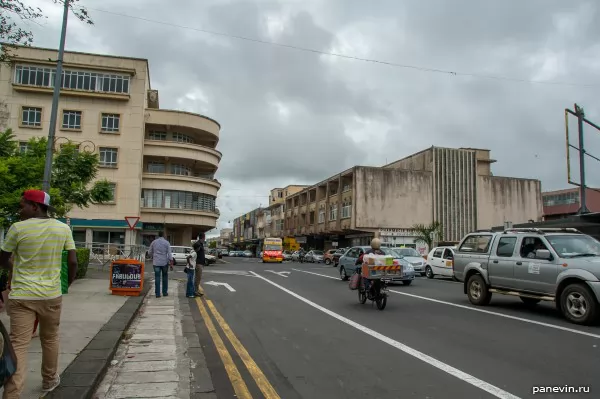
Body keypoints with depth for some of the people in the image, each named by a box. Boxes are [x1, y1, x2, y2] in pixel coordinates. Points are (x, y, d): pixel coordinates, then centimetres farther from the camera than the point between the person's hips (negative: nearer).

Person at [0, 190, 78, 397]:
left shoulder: (18, 228, -7)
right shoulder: (63, 228, -2)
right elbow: (73, 262, -2)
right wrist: (68, 282, 16)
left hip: (21, 296, -2)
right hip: (52, 294, 2)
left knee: (18, 345, -1)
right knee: (50, 339, 19)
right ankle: (49, 380, 34)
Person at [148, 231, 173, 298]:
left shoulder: (154, 242, 3)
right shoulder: (166, 243, -4)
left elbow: (149, 252, 11)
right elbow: (169, 253, -9)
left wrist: (152, 258, 31)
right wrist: (171, 263, -8)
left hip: (156, 262, 1)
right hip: (164, 262, -1)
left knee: (157, 278, 2)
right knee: (165, 277, 12)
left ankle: (157, 293, 0)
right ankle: (165, 292, 16)